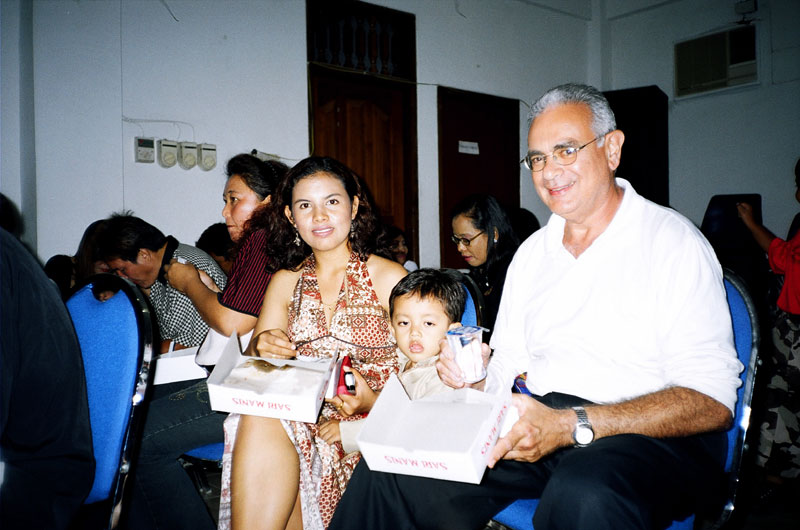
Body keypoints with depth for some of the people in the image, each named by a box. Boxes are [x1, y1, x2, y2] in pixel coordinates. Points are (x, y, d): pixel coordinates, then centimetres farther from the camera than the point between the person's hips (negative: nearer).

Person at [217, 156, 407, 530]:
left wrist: (371, 402, -19)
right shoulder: (286, 281, 14)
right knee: (259, 422, -27)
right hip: (299, 416, 3)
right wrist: (260, 346, -10)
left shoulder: (389, 277, 1)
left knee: (264, 427, -25)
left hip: (368, 428, -3)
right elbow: (252, 365, 12)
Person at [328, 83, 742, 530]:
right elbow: (505, 364, 18)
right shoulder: (532, 253, 15)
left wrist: (571, 425, -23)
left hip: (652, 437, -4)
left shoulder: (674, 242, -5)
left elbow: (711, 400, -14)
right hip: (538, 424, 5)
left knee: (584, 493, -40)